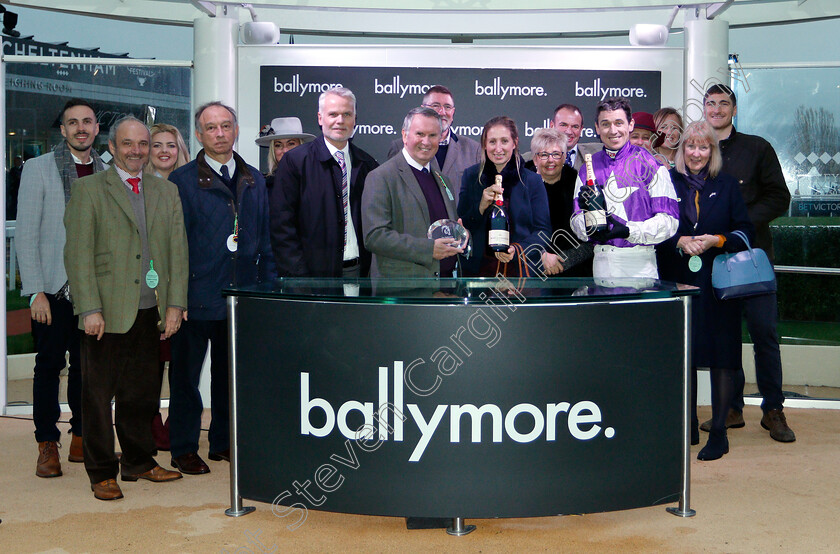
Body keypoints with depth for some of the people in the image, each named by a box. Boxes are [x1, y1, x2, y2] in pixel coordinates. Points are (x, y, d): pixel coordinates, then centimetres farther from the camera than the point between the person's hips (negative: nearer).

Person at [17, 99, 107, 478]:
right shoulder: (38, 168, -1)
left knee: (86, 365, 8)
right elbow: (26, 235, -4)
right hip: (53, 287, -3)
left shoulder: (106, 172, 9)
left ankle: (81, 439, 20)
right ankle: (47, 445, 12)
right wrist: (36, 291, -11)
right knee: (49, 365, 2)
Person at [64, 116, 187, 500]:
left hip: (149, 311, 4)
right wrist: (90, 309, -13)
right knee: (98, 395, 4)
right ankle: (102, 472, 16)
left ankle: (138, 463, 26)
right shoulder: (89, 189, 0)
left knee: (142, 393, 11)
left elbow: (178, 251, 10)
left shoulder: (167, 192, 13)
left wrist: (175, 304, 2)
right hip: (106, 313, -4)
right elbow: (78, 254, -6)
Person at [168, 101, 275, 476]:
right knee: (186, 372, 5)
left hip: (242, 293, 4)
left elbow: (264, 239, 14)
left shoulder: (254, 180, 11)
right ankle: (184, 449, 16)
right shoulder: (182, 181, -2)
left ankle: (223, 442, 26)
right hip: (197, 294, -4)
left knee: (231, 372, 13)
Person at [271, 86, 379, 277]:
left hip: (360, 272, 3)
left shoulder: (368, 165, 10)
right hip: (315, 274, -3)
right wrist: (299, 277, -12)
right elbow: (282, 224, -6)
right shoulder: (294, 161, -1)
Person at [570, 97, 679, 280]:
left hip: (640, 264, -3)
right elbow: (577, 226, 10)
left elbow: (669, 221, -7)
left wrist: (628, 231, -17)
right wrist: (585, 214, -12)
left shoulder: (649, 165, -1)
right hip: (602, 263, 3)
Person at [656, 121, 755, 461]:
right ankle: (688, 428, 20)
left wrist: (716, 240, -12)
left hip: (718, 284, 0)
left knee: (720, 356, -2)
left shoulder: (727, 186, 8)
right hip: (678, 281, 1)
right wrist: (680, 241, -14)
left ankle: (719, 433, 6)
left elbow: (745, 232, 4)